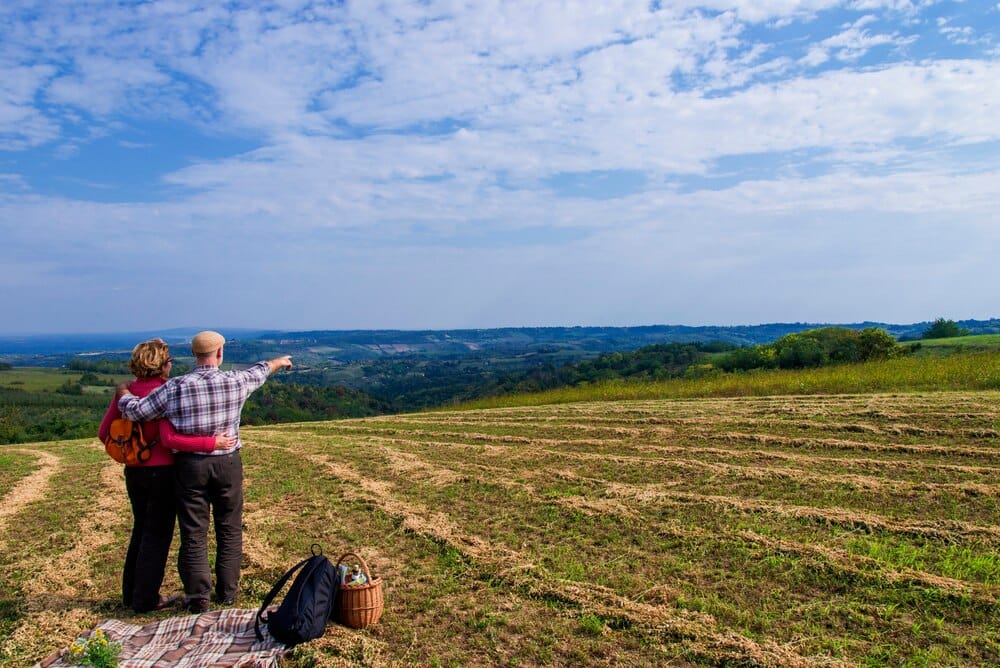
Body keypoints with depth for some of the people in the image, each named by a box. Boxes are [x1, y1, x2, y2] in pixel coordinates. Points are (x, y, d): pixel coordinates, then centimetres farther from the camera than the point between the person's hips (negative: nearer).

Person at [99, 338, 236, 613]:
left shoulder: (125, 391, 1)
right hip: (161, 472, -7)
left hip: (133, 471, 7)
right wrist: (213, 443, -25)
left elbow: (104, 432, 5)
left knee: (140, 530, 21)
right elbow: (169, 439, -27)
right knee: (157, 534, 7)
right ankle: (145, 598, 16)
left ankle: (131, 593, 32)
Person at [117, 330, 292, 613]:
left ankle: (198, 596, 13)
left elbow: (137, 411, -4)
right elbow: (258, 372, 17)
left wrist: (124, 393, 18)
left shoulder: (175, 387, -8)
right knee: (229, 530, 14)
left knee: (193, 533, 8)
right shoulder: (235, 381, -4)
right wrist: (278, 361, 39)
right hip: (227, 463, 1)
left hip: (190, 465, -1)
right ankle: (227, 591, 22)